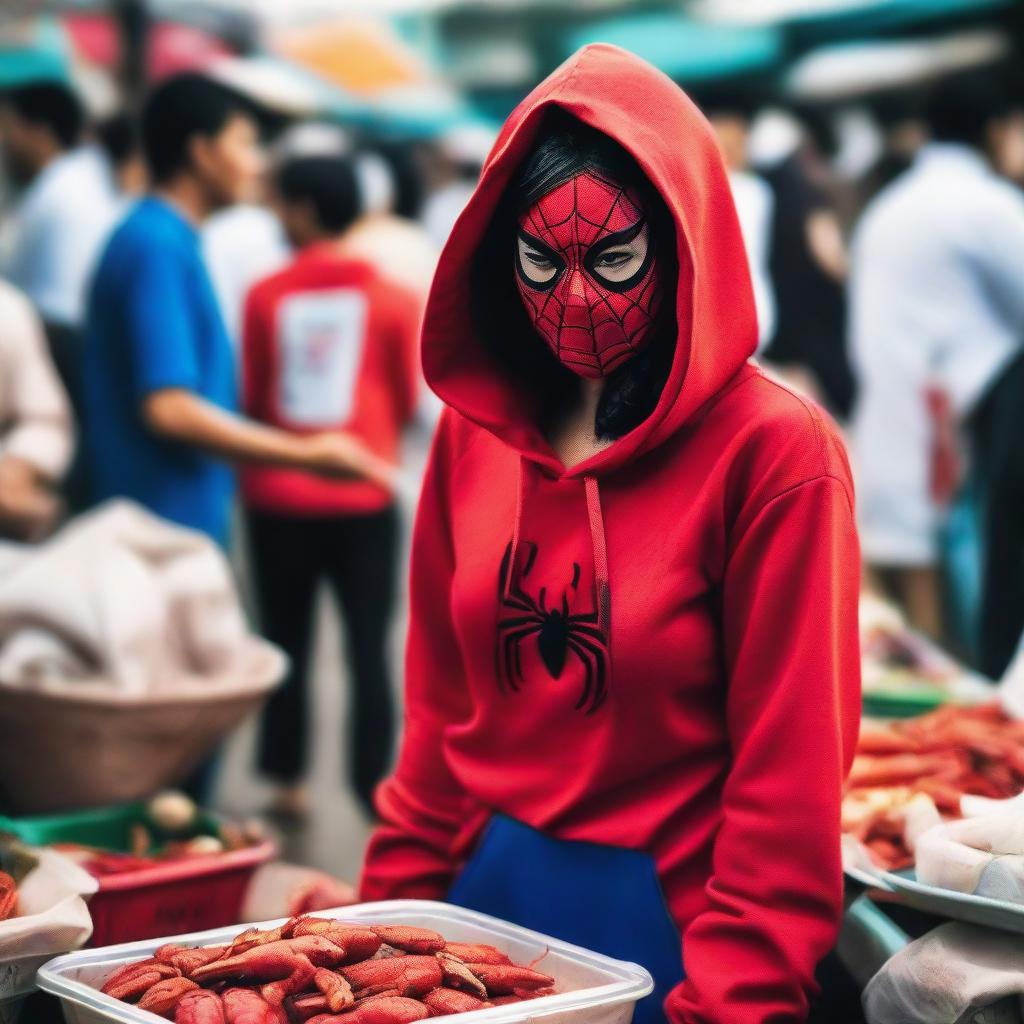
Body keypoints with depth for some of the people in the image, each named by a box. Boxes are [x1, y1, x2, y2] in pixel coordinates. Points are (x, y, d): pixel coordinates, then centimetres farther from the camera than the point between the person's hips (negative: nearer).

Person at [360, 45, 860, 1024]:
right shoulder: (472, 432, 2)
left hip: (668, 923, -5)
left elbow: (789, 781, -15)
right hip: (486, 893, 5)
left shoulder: (775, 452, -15)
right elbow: (440, 708, 7)